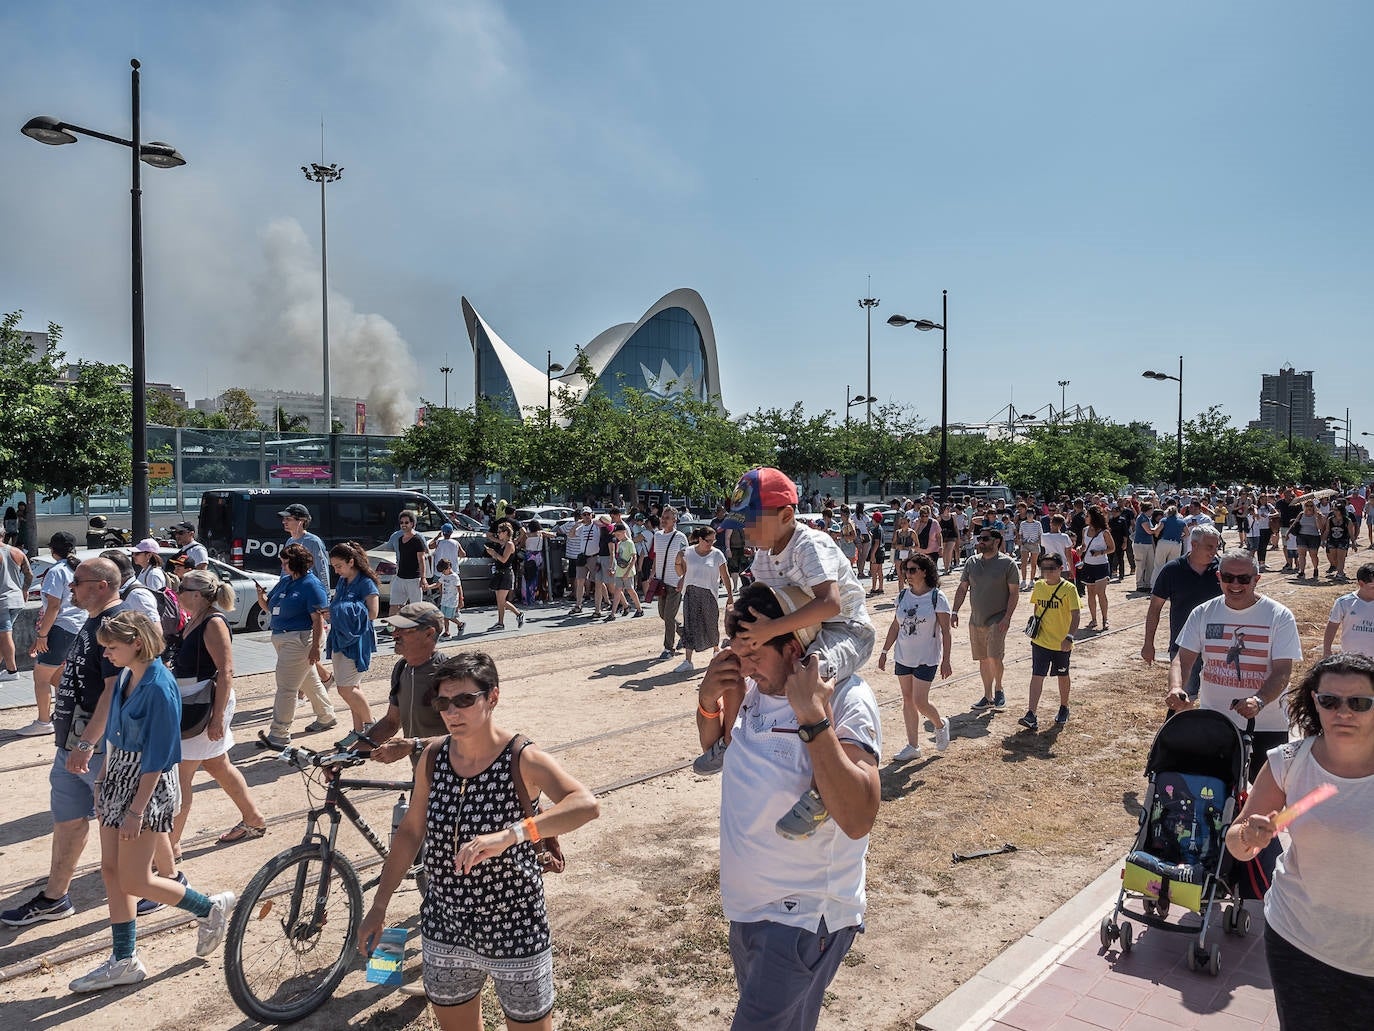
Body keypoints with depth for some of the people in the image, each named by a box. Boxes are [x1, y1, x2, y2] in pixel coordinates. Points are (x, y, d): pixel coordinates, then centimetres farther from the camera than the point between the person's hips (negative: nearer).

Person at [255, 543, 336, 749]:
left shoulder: (311, 585, -14)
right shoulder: (284, 582, 13)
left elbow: (318, 618, -18)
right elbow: (269, 607, 19)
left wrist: (315, 646, -22)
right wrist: (261, 596, -3)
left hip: (300, 639, -9)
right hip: (283, 639, 9)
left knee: (286, 686, -8)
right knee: (309, 681, 19)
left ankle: (279, 734, -4)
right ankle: (326, 718, 34)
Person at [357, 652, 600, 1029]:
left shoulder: (522, 759, -22)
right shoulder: (433, 756, -6)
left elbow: (587, 804, -38)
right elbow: (410, 831, 6)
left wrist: (508, 835, -50)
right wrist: (378, 907, 7)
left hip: (516, 931, -4)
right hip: (445, 930, 5)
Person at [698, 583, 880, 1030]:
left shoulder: (846, 699, -22)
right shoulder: (755, 688, -3)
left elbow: (857, 819, -32)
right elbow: (713, 747, 16)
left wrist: (812, 716, -35)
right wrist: (710, 700, -5)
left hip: (804, 916, -7)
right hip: (749, 905, 7)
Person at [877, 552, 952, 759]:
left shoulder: (937, 598, -11)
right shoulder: (902, 596, 3)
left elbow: (945, 632, -8)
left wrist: (946, 661, -10)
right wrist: (884, 651, 10)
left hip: (927, 659, -5)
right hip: (903, 656, 5)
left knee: (920, 702, -7)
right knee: (907, 700, 9)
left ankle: (940, 725, 25)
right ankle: (912, 746, 19)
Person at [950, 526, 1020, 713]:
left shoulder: (1007, 563, -6)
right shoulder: (971, 562, 7)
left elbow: (1014, 592, -7)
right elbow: (962, 589, 12)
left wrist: (1007, 617, -14)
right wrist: (955, 611, 4)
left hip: (997, 620, -5)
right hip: (976, 620, 5)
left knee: (994, 657, -14)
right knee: (983, 659, 10)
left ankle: (998, 689, 12)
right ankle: (988, 697, 22)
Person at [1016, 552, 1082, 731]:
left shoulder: (1068, 589, -14)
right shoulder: (1039, 586, 1)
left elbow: (1076, 614, -18)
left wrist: (1070, 636, -29)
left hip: (1061, 643, -3)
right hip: (1040, 641, 3)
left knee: (1063, 676, 16)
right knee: (1037, 676, -4)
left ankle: (1064, 708, 37)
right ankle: (1031, 715, -7)